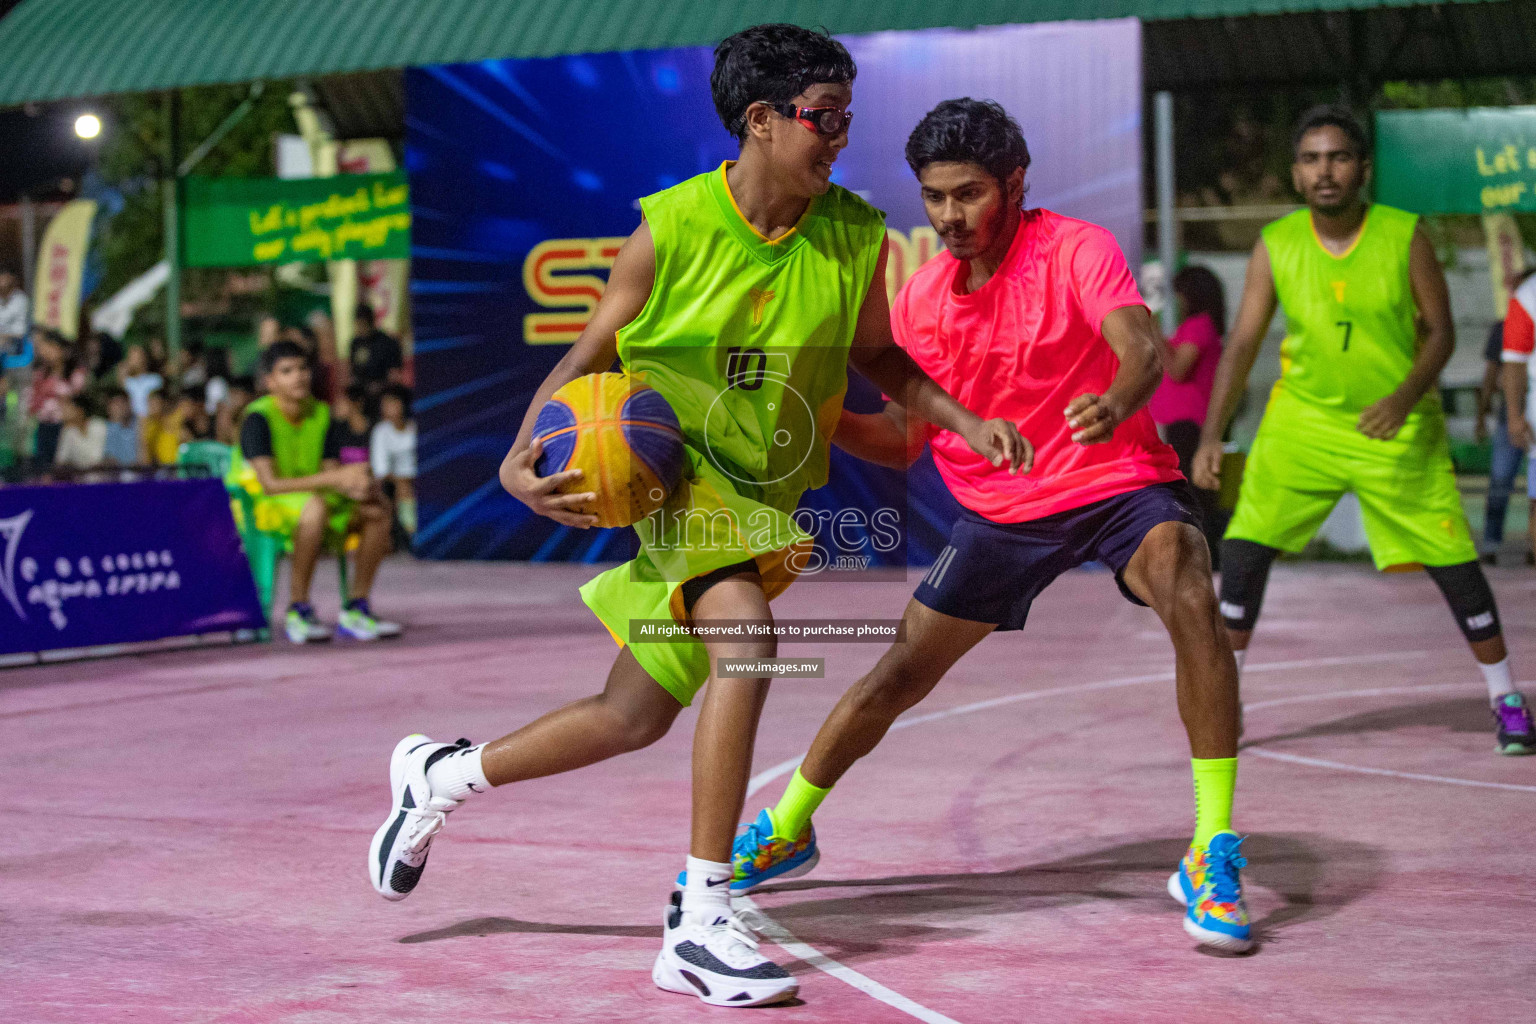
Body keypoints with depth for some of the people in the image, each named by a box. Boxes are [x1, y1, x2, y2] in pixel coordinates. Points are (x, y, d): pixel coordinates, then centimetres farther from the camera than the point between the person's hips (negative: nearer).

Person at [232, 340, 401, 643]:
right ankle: (298, 610, -29)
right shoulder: (258, 418, -16)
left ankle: (356, 609, -9)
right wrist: (336, 478, -31)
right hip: (257, 506, -7)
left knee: (377, 509, -13)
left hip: (312, 503, 7)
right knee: (315, 505, -37)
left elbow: (332, 474, 1)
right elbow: (270, 484, -26)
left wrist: (358, 486, -24)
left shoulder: (322, 415, 4)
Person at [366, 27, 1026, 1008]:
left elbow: (877, 356, 11)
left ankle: (442, 774, 33)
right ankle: (700, 924, -23)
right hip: (670, 461, -5)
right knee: (745, 638, -30)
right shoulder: (673, 228, -13)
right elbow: (590, 355, -4)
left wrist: (968, 423, -3)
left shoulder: (857, 235, -4)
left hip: (763, 491, 5)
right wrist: (524, 456, -19)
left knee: (637, 717, 8)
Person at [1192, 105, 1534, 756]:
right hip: (1304, 419, 2)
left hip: (1400, 428, -1)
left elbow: (1440, 332, -6)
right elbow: (1243, 342, -3)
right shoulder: (1275, 245, -6)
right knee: (1244, 548, -9)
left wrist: (1404, 398, -24)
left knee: (1453, 561, -2)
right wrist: (1211, 436, -11)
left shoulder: (1405, 236, -11)